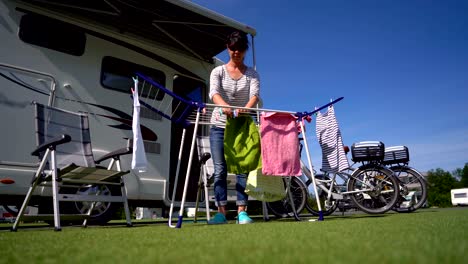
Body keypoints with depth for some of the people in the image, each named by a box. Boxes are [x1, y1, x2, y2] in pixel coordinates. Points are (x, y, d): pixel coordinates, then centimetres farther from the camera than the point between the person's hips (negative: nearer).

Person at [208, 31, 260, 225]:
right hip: (219, 125, 0)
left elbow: (255, 94, -13)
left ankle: (242, 211, 0)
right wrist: (225, 106, -40)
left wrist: (247, 108, -37)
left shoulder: (251, 74, 6)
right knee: (220, 169, -3)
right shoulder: (218, 71, 4)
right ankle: (221, 212, 1)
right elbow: (214, 92, -16)